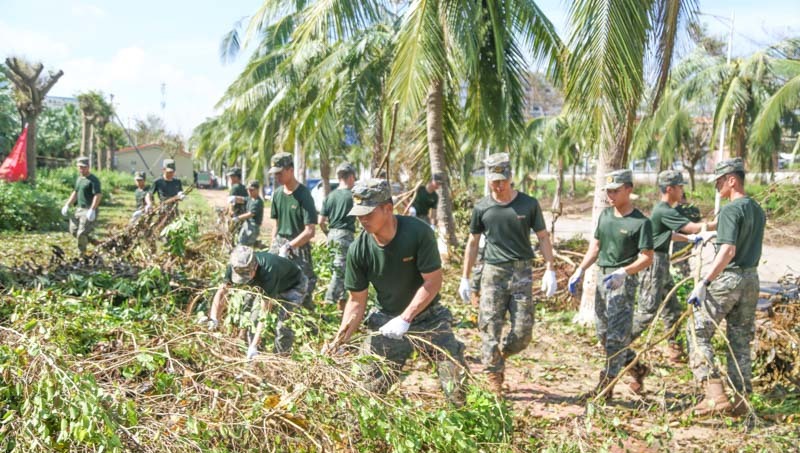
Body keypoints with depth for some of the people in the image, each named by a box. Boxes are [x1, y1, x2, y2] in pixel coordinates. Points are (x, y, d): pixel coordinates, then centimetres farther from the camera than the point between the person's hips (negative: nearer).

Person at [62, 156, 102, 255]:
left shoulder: (93, 180, -12)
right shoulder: (79, 178, 15)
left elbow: (98, 195, -22)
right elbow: (75, 192, 27)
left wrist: (92, 210, -31)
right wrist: (67, 205, 21)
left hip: (89, 210, -9)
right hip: (79, 209, 9)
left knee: (81, 233, -11)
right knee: (73, 231, 12)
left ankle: (81, 254, 3)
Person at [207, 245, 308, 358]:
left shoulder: (267, 270, -44)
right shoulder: (235, 266, -26)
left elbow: (265, 310, -42)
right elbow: (221, 292, -16)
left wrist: (254, 346, -43)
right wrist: (213, 319, -33)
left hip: (294, 285, -6)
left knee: (283, 325, -21)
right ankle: (252, 357, 10)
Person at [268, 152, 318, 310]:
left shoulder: (304, 195, -13)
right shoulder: (277, 193, 6)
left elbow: (309, 231, -17)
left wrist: (288, 247, -21)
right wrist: (272, 248, 11)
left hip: (298, 246, -6)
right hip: (279, 243, 6)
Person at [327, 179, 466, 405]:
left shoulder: (418, 233, -21)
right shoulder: (358, 250, -12)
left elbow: (433, 281, -18)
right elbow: (357, 301, -4)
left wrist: (405, 318, -26)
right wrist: (339, 341, -16)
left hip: (428, 317, -2)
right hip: (386, 322, 3)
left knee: (457, 390, -9)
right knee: (370, 388, -2)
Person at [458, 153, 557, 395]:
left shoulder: (529, 204, 3)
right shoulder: (482, 208, 4)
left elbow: (543, 237, 8)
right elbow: (473, 243, 12)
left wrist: (550, 270, -3)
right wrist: (465, 278, 10)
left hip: (522, 272, 0)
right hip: (493, 272, 0)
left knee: (523, 332, -2)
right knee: (490, 327, -5)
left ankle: (499, 356, 27)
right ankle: (494, 379, 6)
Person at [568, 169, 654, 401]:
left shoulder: (641, 222, -10)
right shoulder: (605, 215, 10)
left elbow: (647, 258, -12)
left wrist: (623, 272, -26)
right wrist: (579, 271, 7)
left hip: (623, 281, -8)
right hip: (602, 277, 8)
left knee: (617, 335, -5)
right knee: (604, 334, 14)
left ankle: (606, 386, 0)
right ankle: (637, 368, 31)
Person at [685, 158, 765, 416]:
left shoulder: (731, 210, -15)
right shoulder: (757, 210, 12)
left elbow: (728, 251, -26)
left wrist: (704, 282, -28)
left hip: (727, 279, -8)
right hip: (751, 279, 9)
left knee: (699, 333, -2)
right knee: (740, 340, 13)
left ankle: (715, 394, -11)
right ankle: (741, 400, 16)